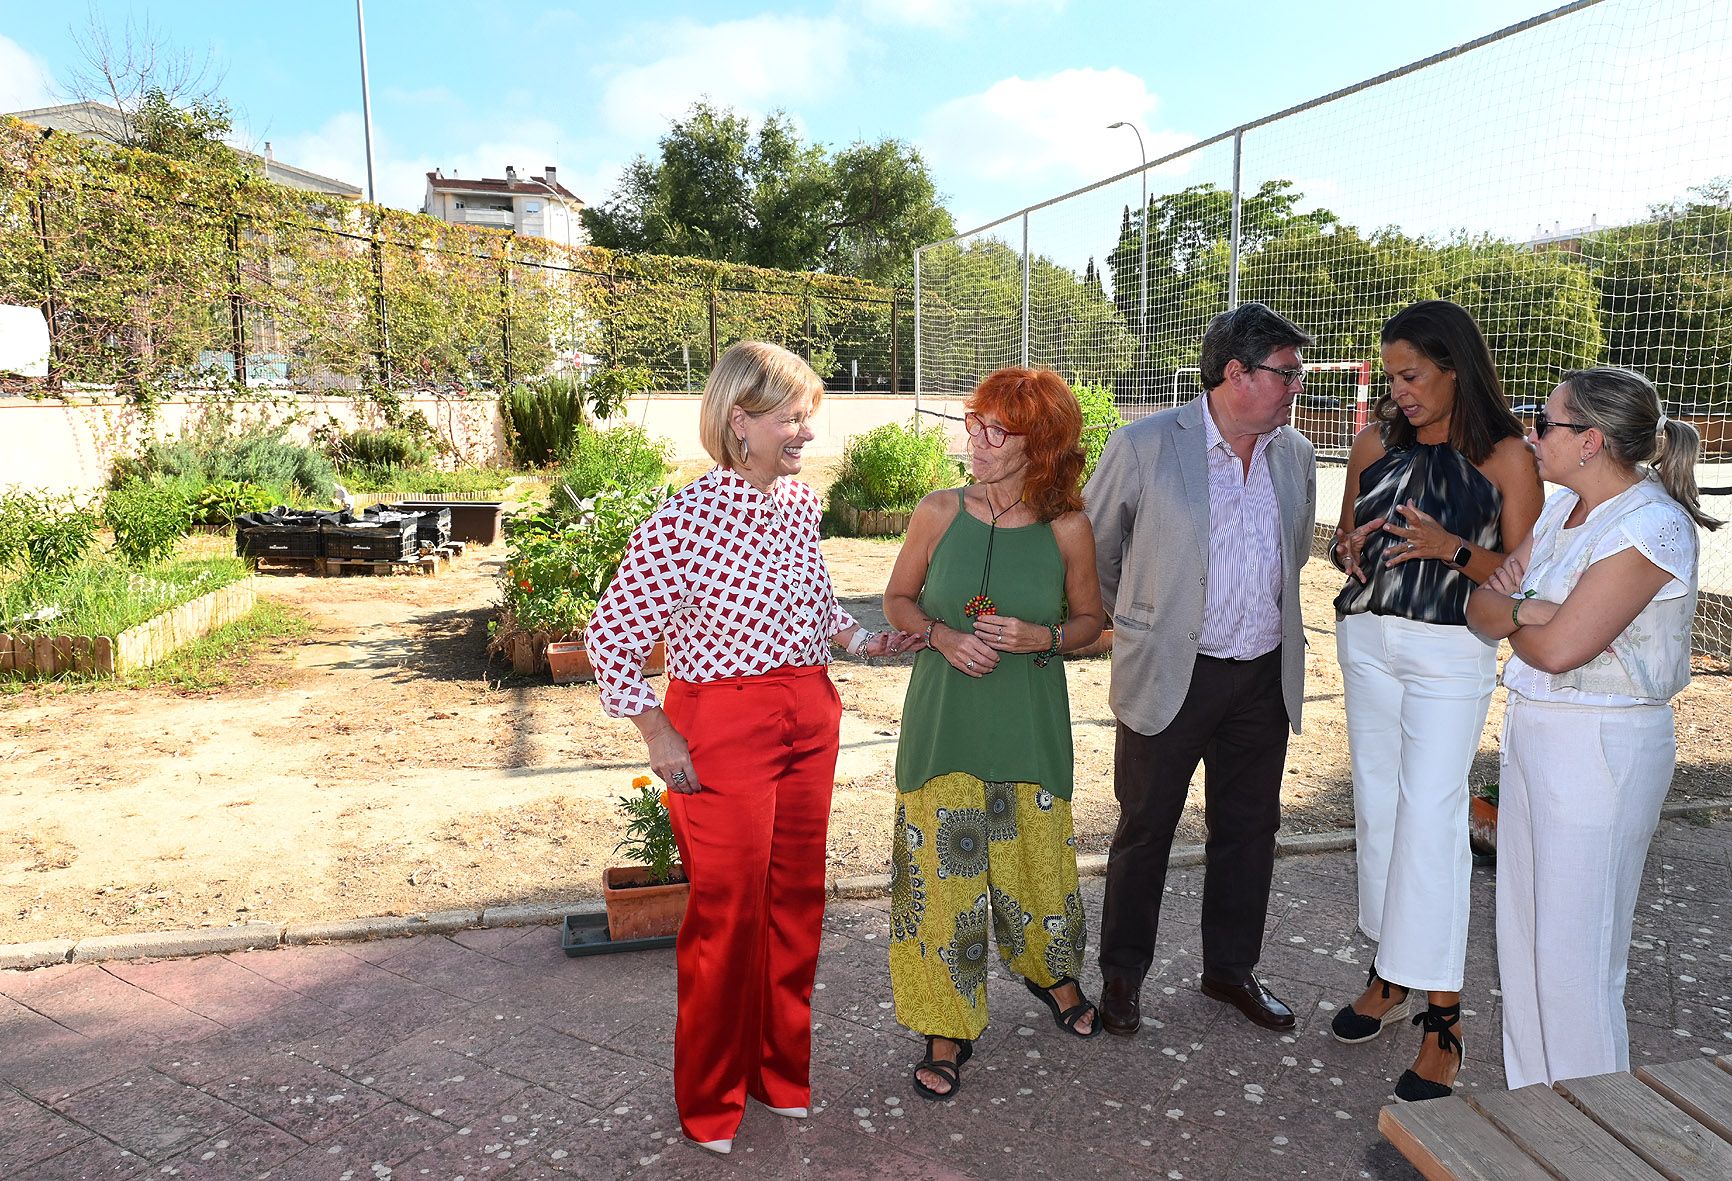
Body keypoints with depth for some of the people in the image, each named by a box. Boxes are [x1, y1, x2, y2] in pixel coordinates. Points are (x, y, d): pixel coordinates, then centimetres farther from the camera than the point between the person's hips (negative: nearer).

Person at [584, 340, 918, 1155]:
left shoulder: (800, 501, 2)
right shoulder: (685, 522, -19)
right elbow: (610, 636, -12)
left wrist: (860, 639, 9)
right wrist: (658, 735, -12)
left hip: (808, 715, 7)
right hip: (724, 727, -6)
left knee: (796, 898, 16)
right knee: (730, 912, 4)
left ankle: (781, 1071, 37)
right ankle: (711, 1101, 28)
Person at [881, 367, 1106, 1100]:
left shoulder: (1067, 529, -6)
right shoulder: (939, 514, -4)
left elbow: (1089, 619, 7)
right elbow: (898, 599, 7)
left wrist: (1042, 637, -14)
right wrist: (942, 636, -12)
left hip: (1029, 726, 0)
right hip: (943, 724, 0)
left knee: (1035, 865, 12)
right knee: (942, 873, 2)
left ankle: (1050, 972, 46)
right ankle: (948, 1030, 22)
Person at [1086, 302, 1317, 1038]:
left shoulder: (1295, 456, 4)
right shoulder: (1143, 447, -12)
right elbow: (1091, 551, 0)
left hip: (1265, 675, 5)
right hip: (1170, 675, -5)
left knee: (1249, 828, 15)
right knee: (1145, 831, 8)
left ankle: (1230, 969, 35)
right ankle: (1122, 973, 28)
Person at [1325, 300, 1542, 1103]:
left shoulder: (1506, 457, -7)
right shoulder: (1375, 444, 5)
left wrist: (1452, 549, -23)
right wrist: (1350, 549, -9)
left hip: (1450, 653, -5)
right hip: (1367, 640, 5)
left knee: (1429, 817, -7)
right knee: (1375, 806, 10)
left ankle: (1442, 1018, 4)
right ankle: (1390, 975, 25)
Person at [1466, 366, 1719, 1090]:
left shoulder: (1651, 527, -18)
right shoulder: (1562, 508, 7)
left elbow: (1557, 648, -23)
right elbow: (1481, 606, 4)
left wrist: (1508, 618, -3)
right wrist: (1527, 609, -16)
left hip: (1600, 747, -8)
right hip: (1531, 731, 8)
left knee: (1573, 953, 3)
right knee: (1523, 930, 16)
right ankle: (1533, 1105, 32)